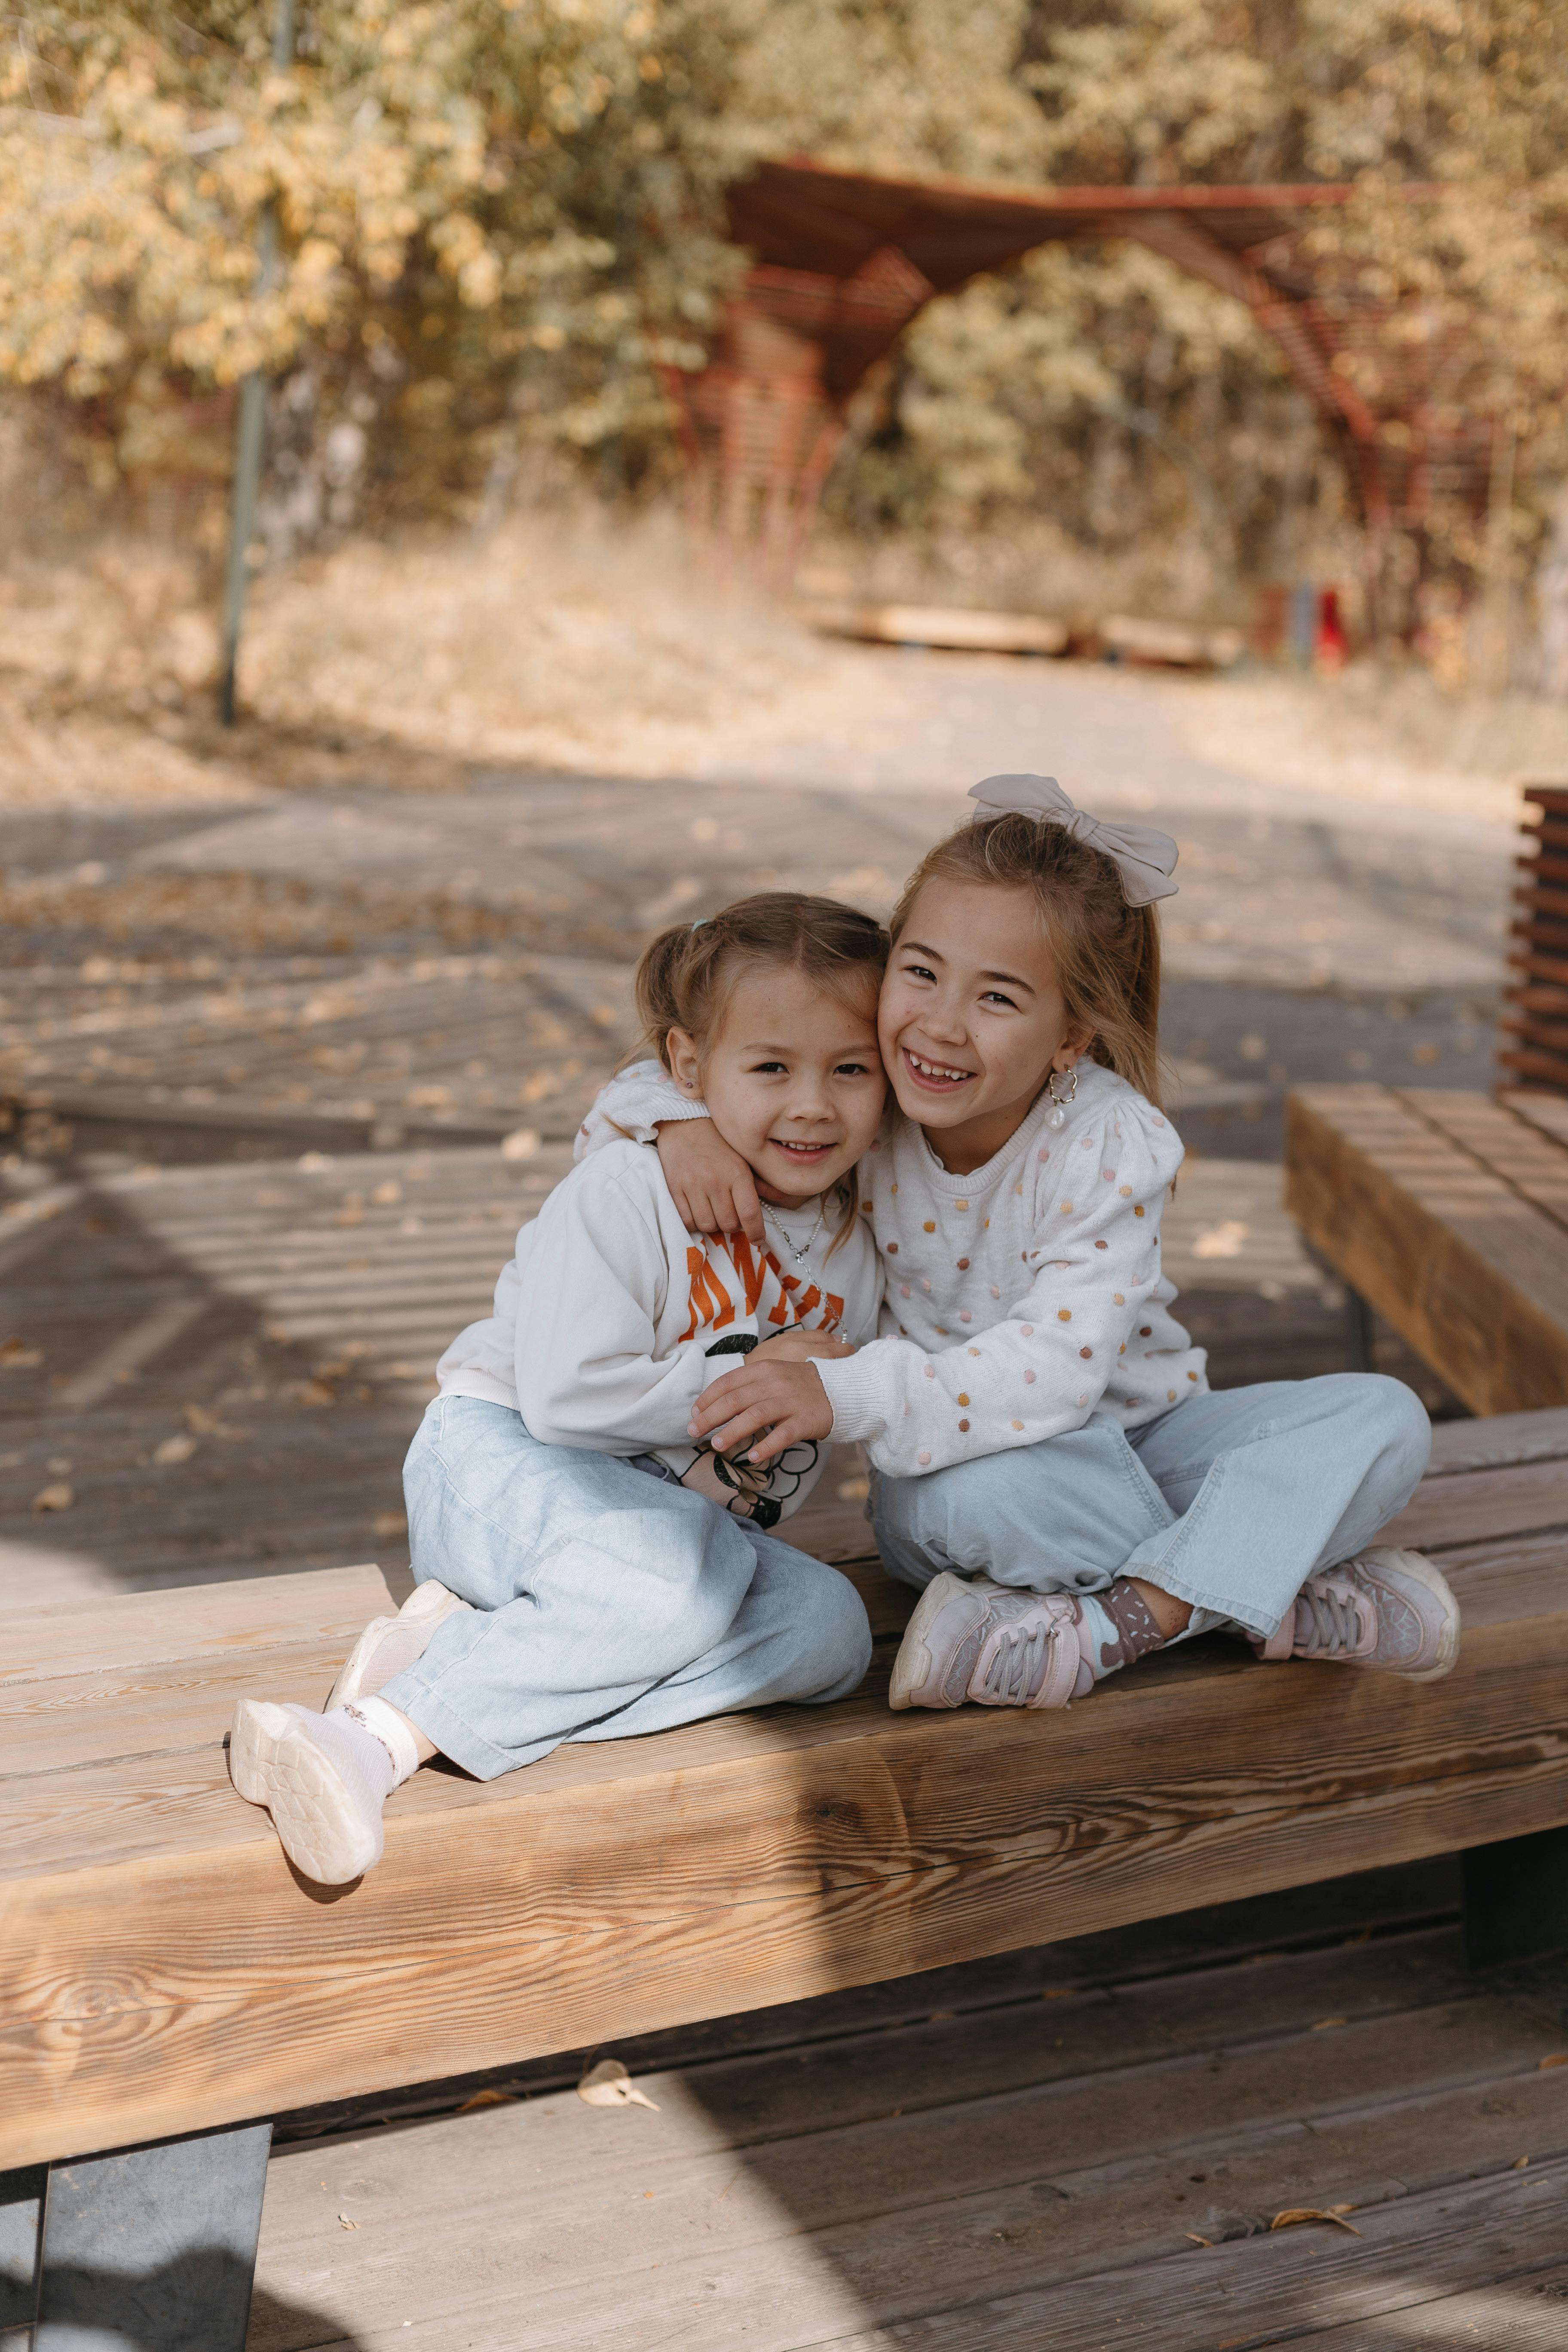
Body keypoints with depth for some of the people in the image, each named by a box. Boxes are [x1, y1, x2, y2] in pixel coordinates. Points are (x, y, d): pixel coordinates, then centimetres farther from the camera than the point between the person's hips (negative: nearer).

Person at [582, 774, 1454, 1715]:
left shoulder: (1113, 1147, -22)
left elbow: (1057, 1364, -33)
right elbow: (627, 1097, -3)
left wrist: (846, 1394, -43)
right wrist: (682, 1123, -28)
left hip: (1133, 1437, 1)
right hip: (950, 1473, 0)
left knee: (1385, 1417, -21)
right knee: (1008, 1480, -38)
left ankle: (1107, 1625, -32)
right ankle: (1282, 1604, -18)